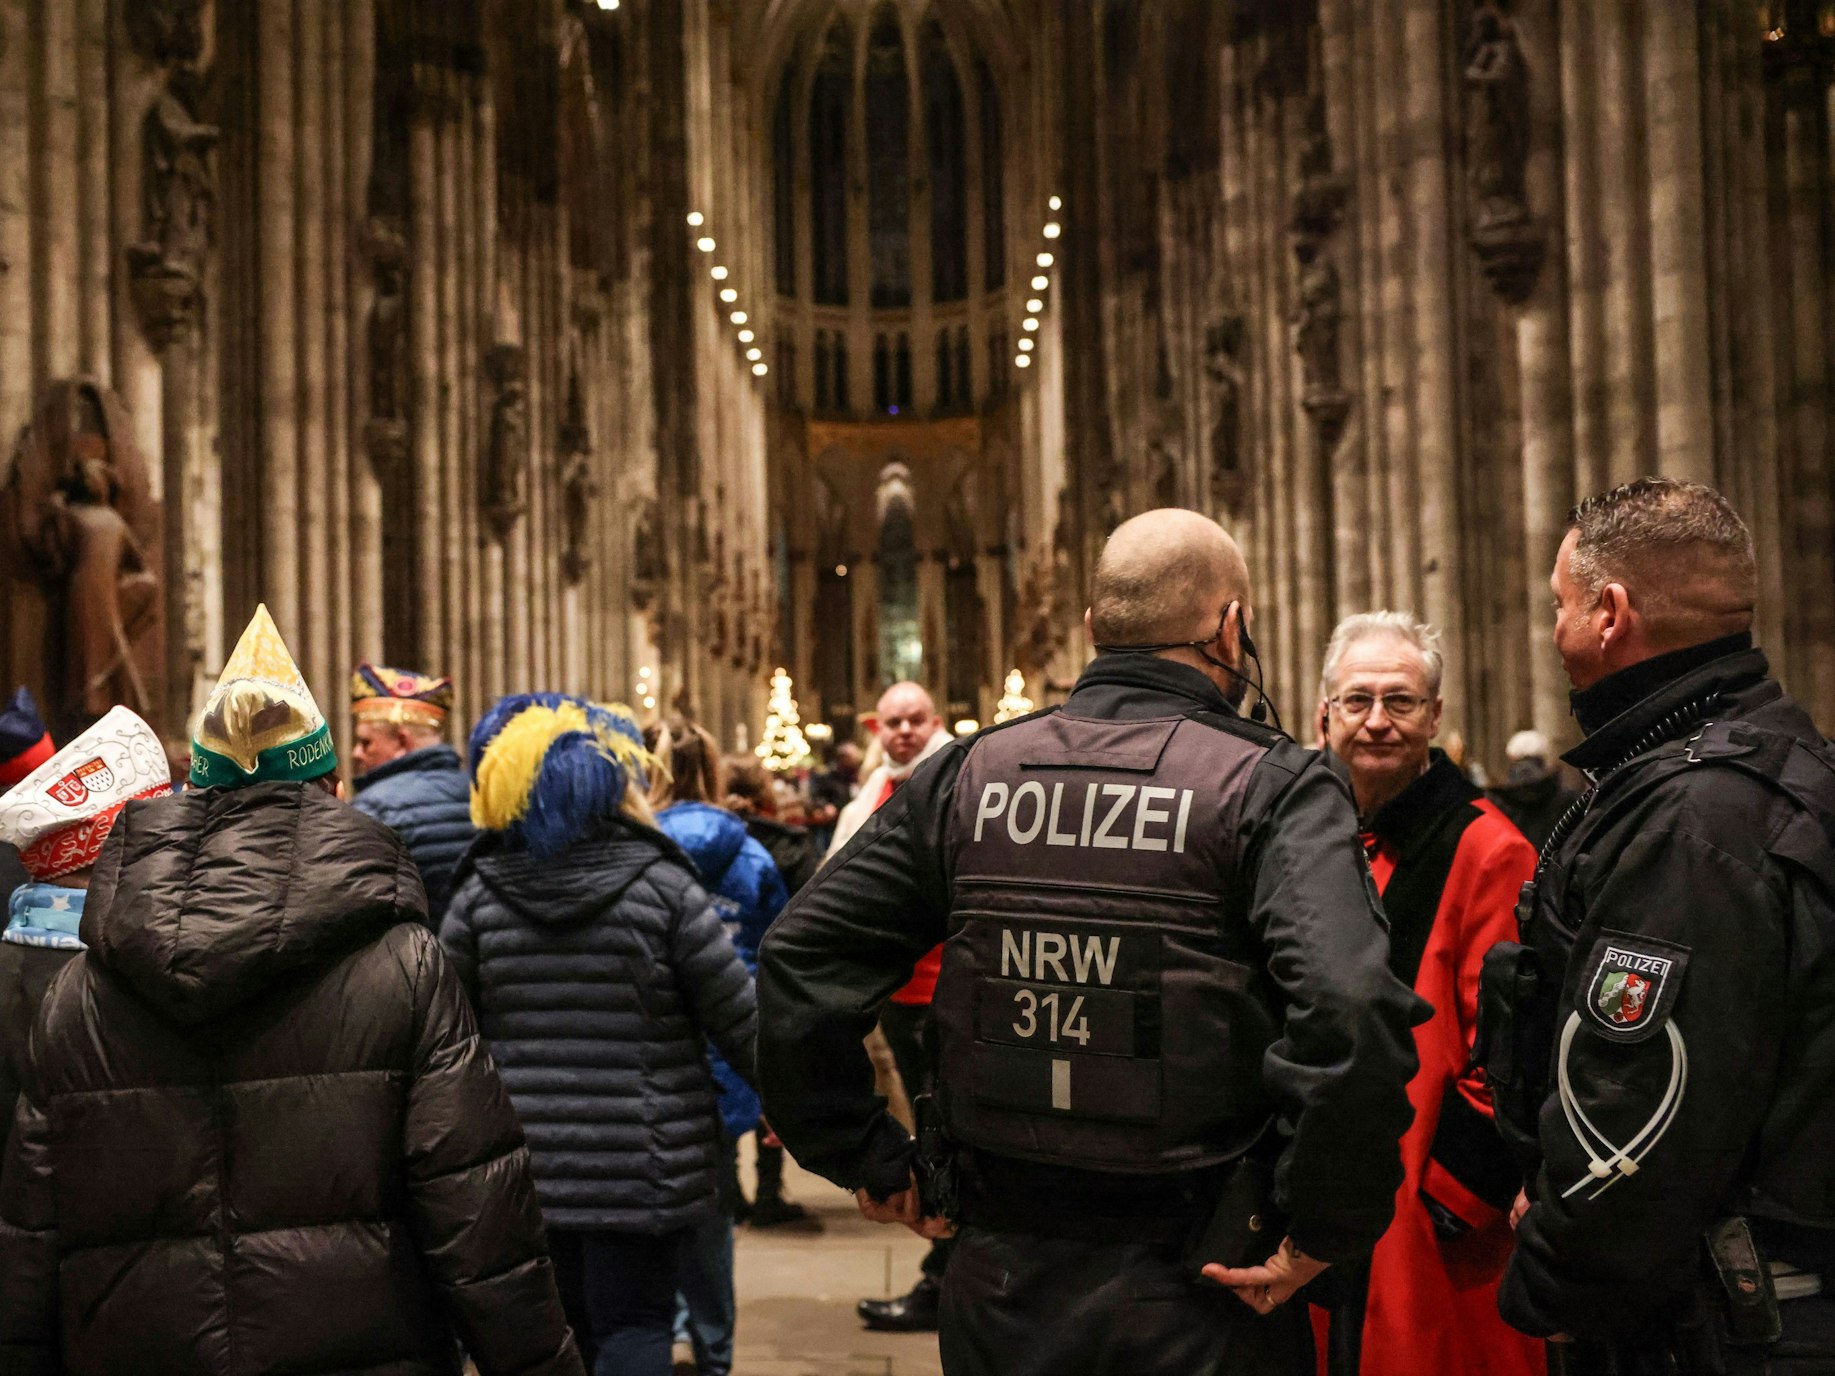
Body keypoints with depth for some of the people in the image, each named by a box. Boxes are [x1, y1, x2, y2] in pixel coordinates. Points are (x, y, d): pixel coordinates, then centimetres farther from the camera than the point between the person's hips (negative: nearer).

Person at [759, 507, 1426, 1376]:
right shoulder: (1272, 788, -11)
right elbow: (1351, 1009, -26)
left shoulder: (965, 775, 0)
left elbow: (799, 962, 0)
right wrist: (1325, 1232, -14)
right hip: (1191, 1303, -3)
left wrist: (866, 1158, 8)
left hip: (997, 1289, 3)